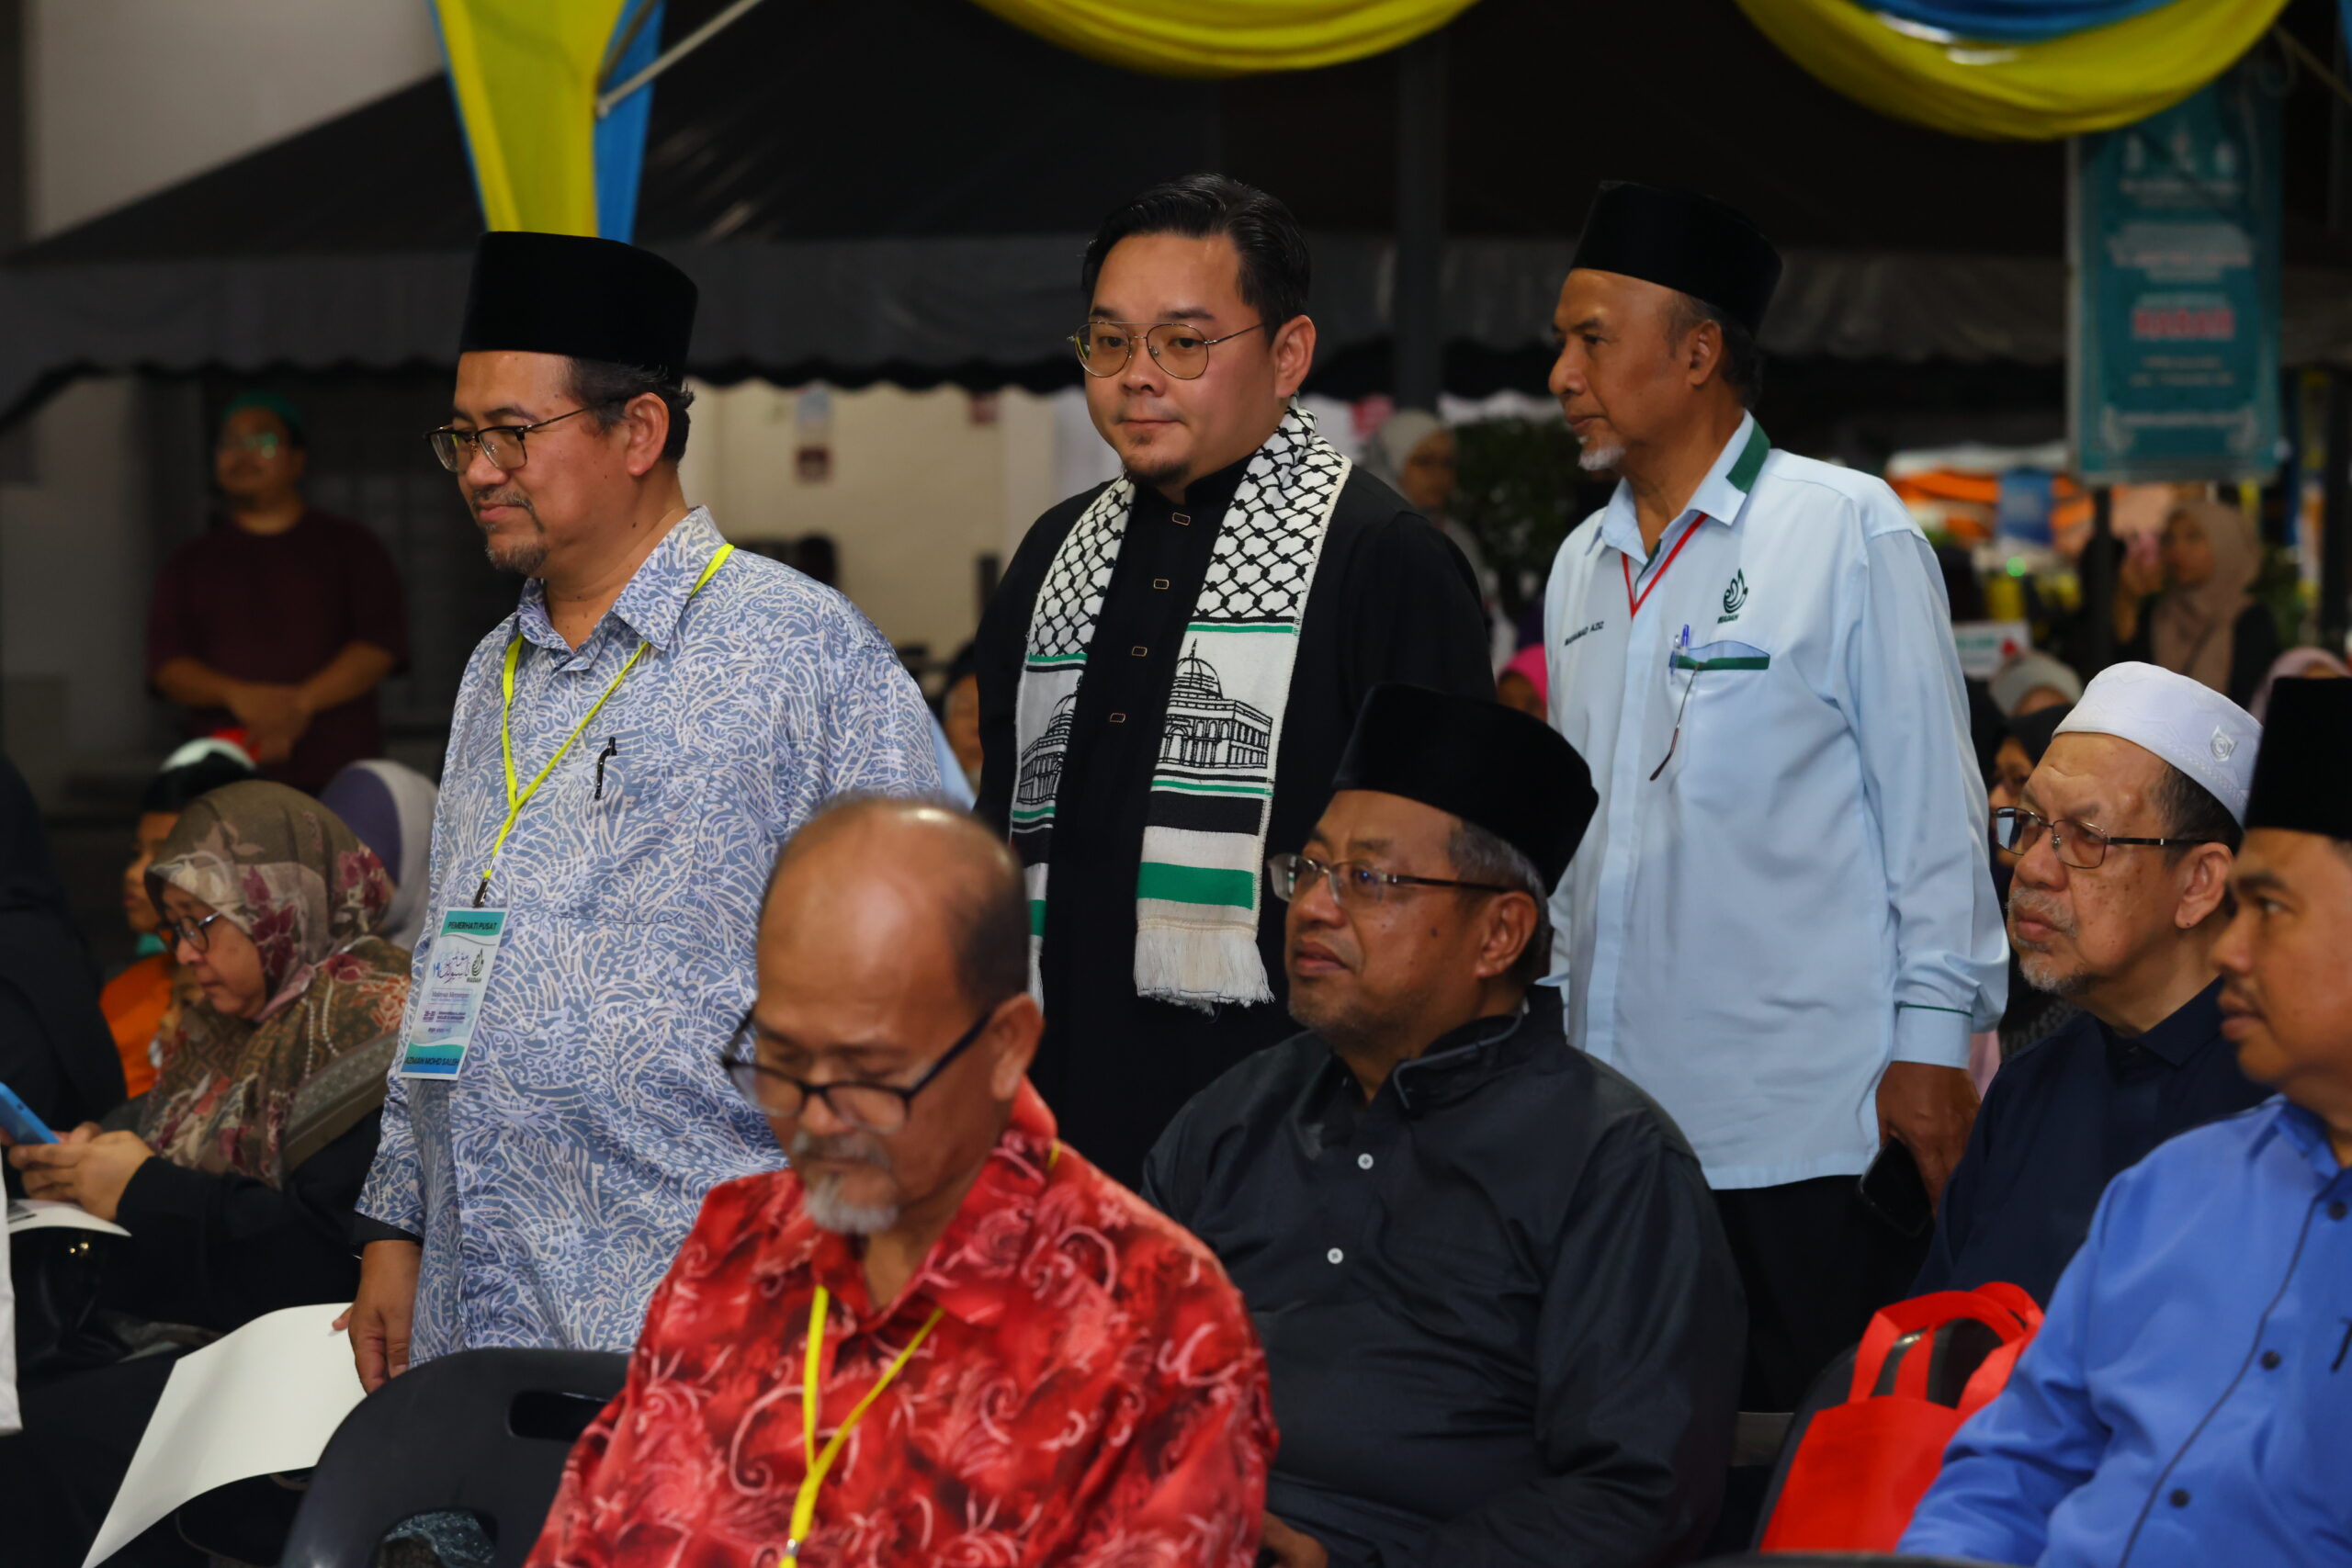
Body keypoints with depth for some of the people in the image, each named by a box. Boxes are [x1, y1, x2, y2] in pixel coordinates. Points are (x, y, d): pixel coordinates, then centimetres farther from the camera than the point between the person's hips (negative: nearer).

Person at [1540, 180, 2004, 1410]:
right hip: (1615, 1119, 6)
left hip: (1807, 1128, -6)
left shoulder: (1849, 532, -3)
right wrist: (1541, 1024, 17)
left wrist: (1932, 1040, -8)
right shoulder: (1582, 567, 15)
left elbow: (1934, 804, -4)